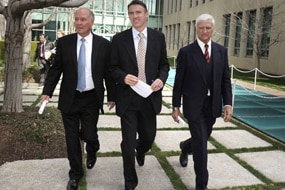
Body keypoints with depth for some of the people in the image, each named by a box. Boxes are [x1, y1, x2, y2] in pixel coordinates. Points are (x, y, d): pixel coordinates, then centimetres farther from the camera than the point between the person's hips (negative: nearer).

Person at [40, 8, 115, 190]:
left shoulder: (104, 44, -3)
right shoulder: (64, 42, 0)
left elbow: (108, 72, 1)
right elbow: (56, 69, 3)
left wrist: (112, 96, 2)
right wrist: (47, 92, -6)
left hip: (91, 99, -1)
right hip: (69, 98, 2)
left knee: (88, 134, -2)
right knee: (72, 138, 8)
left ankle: (92, 151, 37)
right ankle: (75, 173, 28)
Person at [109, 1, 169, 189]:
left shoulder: (158, 37, 3)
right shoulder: (119, 39, -1)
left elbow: (164, 64, 8)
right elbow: (113, 67, 2)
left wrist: (161, 79, -13)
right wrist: (124, 77, -19)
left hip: (150, 96, 2)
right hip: (128, 97, -2)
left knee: (149, 136, 16)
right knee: (128, 142, 3)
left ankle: (140, 150, 55)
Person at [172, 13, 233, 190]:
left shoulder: (221, 51, 4)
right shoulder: (186, 52, -7)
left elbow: (226, 80, 5)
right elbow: (179, 81, -4)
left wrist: (228, 103, -3)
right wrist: (176, 106, -4)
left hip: (213, 104, 4)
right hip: (194, 105, -4)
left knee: (203, 138, 19)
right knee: (201, 143, -3)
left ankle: (186, 147, 55)